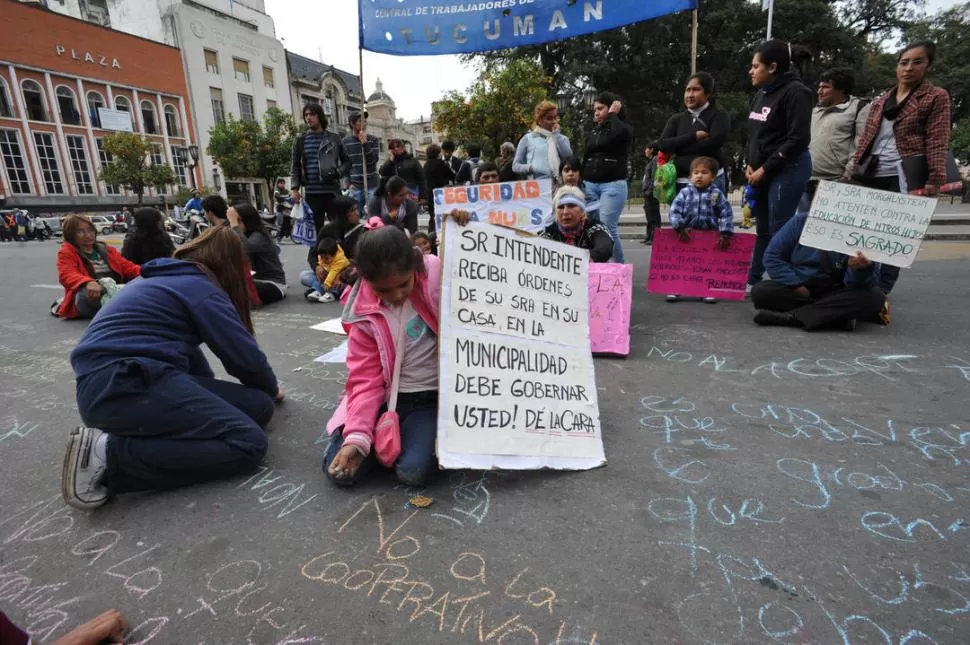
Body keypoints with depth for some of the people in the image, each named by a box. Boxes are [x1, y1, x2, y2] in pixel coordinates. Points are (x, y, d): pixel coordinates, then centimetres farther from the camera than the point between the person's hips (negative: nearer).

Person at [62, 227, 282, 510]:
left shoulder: (165, 278, 24)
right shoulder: (201, 287, -3)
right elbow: (245, 356, -3)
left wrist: (211, 392, 39)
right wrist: (271, 388, 17)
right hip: (125, 386, -9)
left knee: (257, 405, 0)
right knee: (248, 443, -17)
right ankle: (109, 453, -15)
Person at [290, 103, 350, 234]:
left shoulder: (334, 138, 9)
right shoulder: (300, 140, 10)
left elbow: (347, 161, 11)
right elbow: (295, 167, 9)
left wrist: (338, 173, -8)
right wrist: (294, 188, -3)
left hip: (332, 191, 0)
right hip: (311, 194, 1)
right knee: (315, 230, 3)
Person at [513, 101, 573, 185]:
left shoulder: (561, 138, 17)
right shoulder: (528, 139, 10)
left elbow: (568, 156, -4)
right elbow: (515, 166, 10)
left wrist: (556, 134, 2)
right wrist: (529, 168, -11)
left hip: (559, 185, 2)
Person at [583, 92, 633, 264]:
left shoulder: (624, 128, 5)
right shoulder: (594, 131, 20)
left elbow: (618, 133, -21)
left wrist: (613, 114, -5)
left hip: (613, 185, -5)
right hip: (590, 185, 5)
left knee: (607, 228, -14)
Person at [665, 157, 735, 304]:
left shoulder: (717, 194, -1)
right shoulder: (685, 192, -1)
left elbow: (726, 214, -3)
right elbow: (674, 211, -6)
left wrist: (726, 234, -11)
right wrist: (680, 227, -17)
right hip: (687, 236, 0)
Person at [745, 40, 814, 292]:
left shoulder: (795, 92, -10)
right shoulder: (761, 94, 13)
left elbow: (798, 139, -16)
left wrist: (764, 169, -15)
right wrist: (750, 165, 3)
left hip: (787, 170, -8)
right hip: (760, 171, 8)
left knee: (779, 230, -6)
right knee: (762, 230, 13)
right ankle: (752, 281, 22)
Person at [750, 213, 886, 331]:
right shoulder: (801, 221, -5)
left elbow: (857, 287, -15)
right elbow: (772, 256, -5)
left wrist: (862, 270, -39)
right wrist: (796, 285, -14)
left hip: (834, 295, 0)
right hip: (796, 290, 0)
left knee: (874, 298, -27)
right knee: (760, 291, -28)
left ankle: (790, 317, -31)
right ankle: (837, 314, -25)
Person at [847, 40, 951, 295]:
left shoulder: (936, 97, 4)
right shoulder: (881, 101, 17)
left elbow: (937, 142, -5)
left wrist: (935, 179, -14)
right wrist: (853, 171, 9)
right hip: (871, 176, 4)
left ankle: (879, 292, 4)